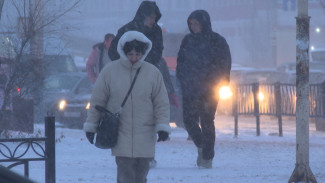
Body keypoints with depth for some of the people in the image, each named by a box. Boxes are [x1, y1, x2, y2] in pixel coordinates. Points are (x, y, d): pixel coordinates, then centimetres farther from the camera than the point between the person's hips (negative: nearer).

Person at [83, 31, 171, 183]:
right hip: (120, 134, -2)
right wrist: (91, 126, 7)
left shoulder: (153, 73, 3)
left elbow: (161, 103, 7)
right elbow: (97, 100, 6)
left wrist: (163, 126, -4)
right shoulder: (110, 71, 0)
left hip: (144, 135, 2)